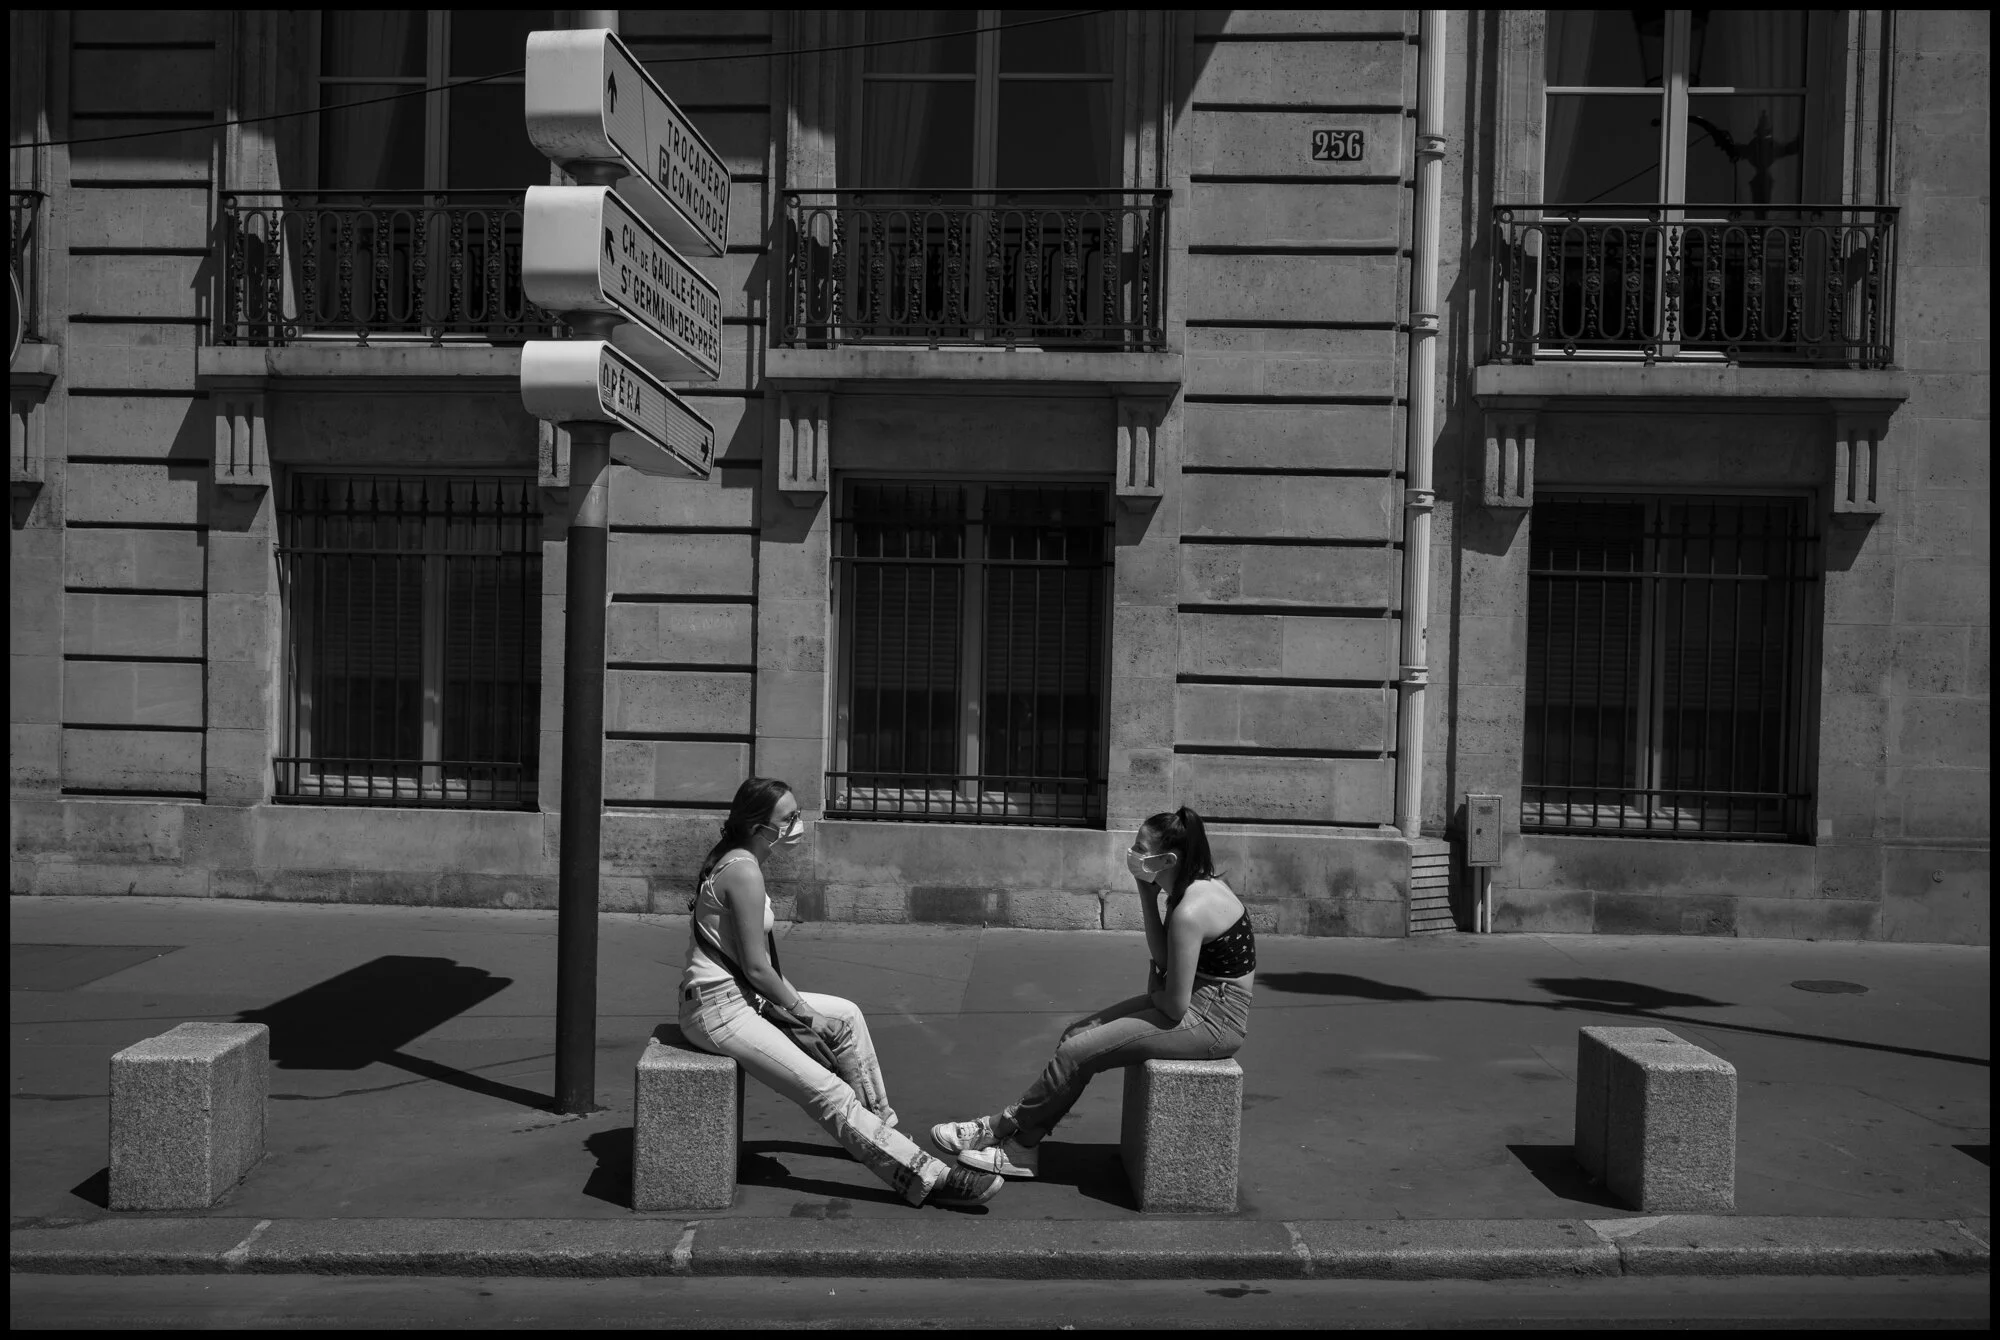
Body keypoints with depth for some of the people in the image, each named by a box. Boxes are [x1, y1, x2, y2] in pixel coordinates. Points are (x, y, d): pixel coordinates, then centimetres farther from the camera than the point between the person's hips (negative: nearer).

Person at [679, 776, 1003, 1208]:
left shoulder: (739, 860, 10)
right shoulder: (744, 872, -21)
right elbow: (756, 967, -20)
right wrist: (801, 1011, -7)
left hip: (742, 995, 10)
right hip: (717, 1010, -10)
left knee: (846, 1016, 15)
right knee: (828, 1093, -14)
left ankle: (882, 1128, 23)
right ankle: (928, 1178, -15)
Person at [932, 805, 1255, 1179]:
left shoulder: (1190, 912, -26)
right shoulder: (1198, 886, 4)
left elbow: (1176, 1005, -24)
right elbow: (1163, 961, 5)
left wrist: (1155, 991, 0)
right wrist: (1147, 896, -5)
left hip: (1211, 1021, -10)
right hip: (1198, 1003, 10)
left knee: (1078, 1051, -9)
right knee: (1078, 1032, 7)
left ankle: (1008, 1129, 10)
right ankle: (1017, 1133, 12)